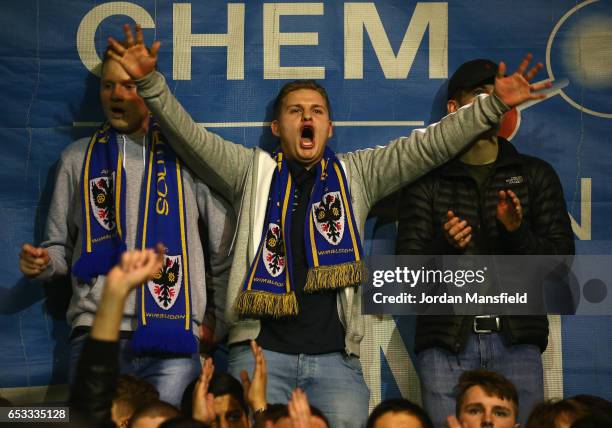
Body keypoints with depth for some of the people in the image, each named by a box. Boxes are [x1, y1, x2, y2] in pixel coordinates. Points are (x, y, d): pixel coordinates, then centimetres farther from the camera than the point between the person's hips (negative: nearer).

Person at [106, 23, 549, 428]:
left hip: (335, 356, 1)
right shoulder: (252, 171, 14)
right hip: (262, 350, -1)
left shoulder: (356, 174, 16)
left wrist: (492, 106, 2)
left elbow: (427, 146, 11)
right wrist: (150, 82, -9)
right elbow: (190, 137, 5)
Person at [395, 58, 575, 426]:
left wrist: (518, 232, -13)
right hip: (446, 342, -1)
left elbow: (562, 257, 6)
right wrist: (444, 245, -19)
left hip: (515, 340, 1)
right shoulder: (427, 179, 10)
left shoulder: (536, 175, 13)